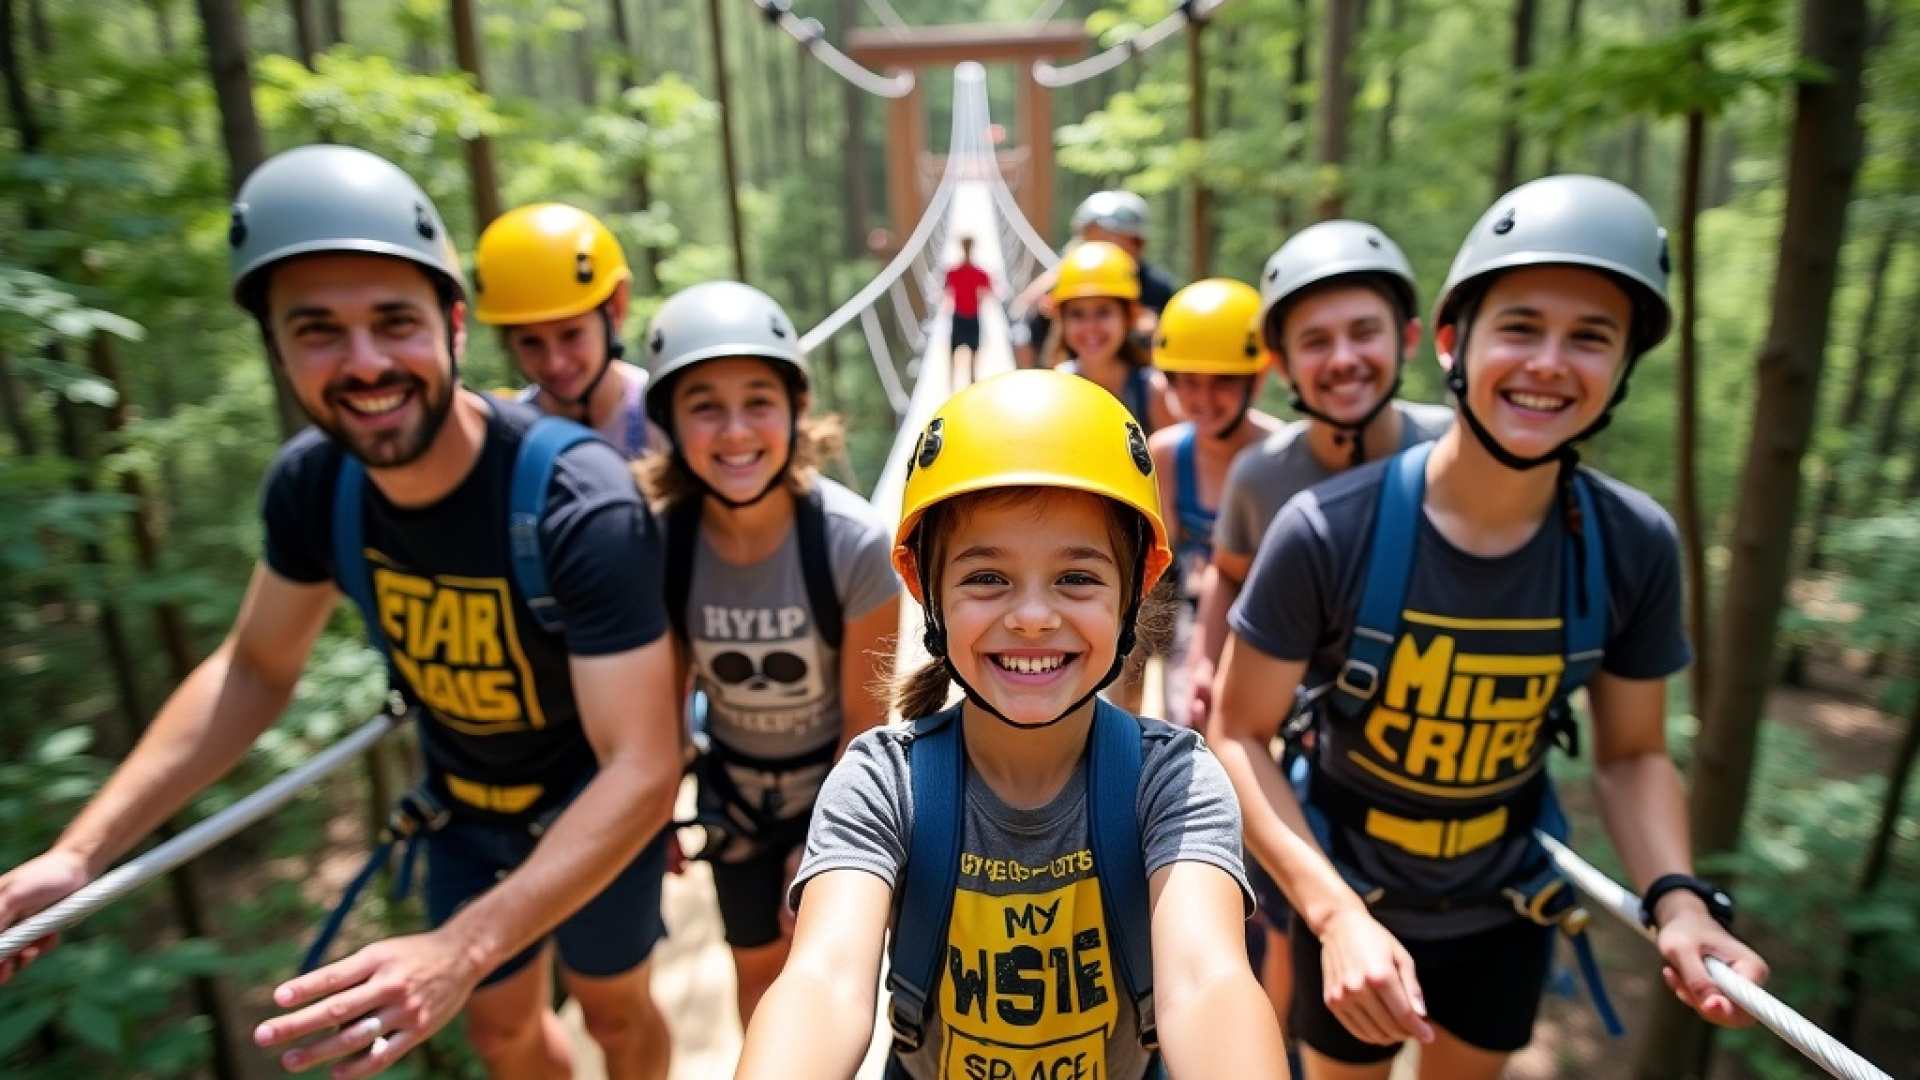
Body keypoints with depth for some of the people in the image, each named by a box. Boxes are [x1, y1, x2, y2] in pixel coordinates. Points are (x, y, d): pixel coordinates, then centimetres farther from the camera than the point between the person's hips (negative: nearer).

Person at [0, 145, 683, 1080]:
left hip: (592, 803, -4)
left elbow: (640, 771, -37)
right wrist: (78, 853, -10)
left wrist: (459, 951, -46)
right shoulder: (310, 482, -17)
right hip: (465, 801, 5)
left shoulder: (584, 506, -36)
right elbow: (255, 667, -2)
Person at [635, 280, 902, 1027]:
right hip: (734, 785, 2)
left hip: (838, 780, -2)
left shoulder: (855, 542, -30)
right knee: (757, 965, 22)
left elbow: (864, 719, -18)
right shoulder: (659, 543, -24)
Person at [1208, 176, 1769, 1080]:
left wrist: (1677, 897, -19)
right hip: (1353, 902, -3)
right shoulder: (1326, 533, -27)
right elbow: (1239, 734, -20)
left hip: (1508, 908, 3)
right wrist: (1337, 914, -29)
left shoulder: (1635, 546, -16)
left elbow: (1632, 752, -3)